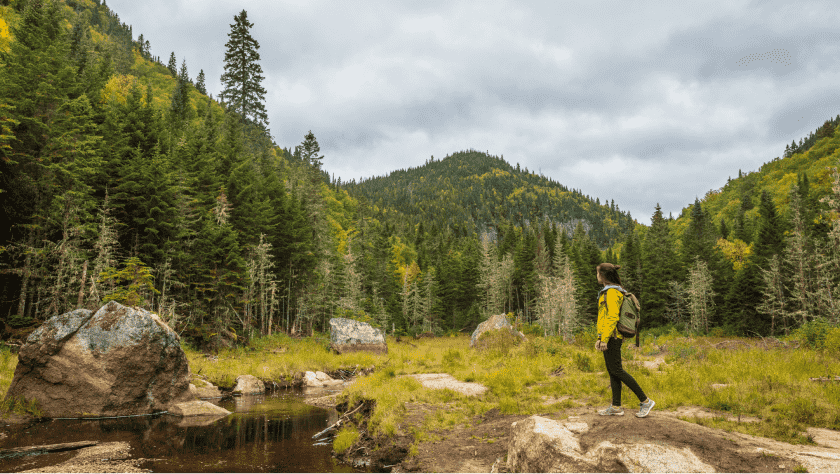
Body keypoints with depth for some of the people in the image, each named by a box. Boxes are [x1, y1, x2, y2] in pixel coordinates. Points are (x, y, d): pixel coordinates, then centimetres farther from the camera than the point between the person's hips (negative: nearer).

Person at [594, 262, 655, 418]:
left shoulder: (612, 292, -14)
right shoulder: (607, 292, 16)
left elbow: (612, 317, -21)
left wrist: (604, 339, -22)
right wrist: (600, 337, 21)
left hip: (612, 337, -10)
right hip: (609, 337, 10)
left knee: (616, 371, -7)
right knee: (612, 371, 10)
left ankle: (645, 401, -1)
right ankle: (616, 406, 14)